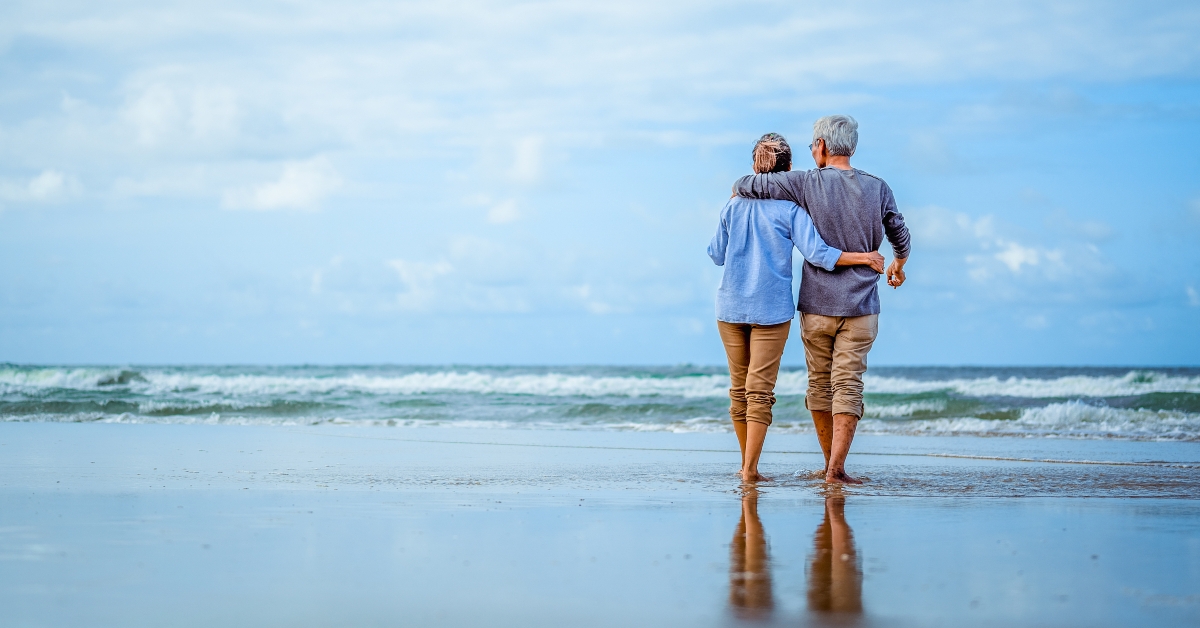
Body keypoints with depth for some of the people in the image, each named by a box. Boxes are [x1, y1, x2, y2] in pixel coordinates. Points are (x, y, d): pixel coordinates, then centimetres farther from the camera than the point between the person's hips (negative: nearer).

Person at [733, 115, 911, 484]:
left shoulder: (807, 184, -8)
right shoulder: (878, 189, 1)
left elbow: (745, 186, -9)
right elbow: (900, 236, 15)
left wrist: (739, 193, 16)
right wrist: (898, 265, 36)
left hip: (816, 305, -1)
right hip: (860, 306, 1)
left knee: (819, 384, 13)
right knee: (848, 386, 0)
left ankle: (830, 463, 22)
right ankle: (836, 468, -10)